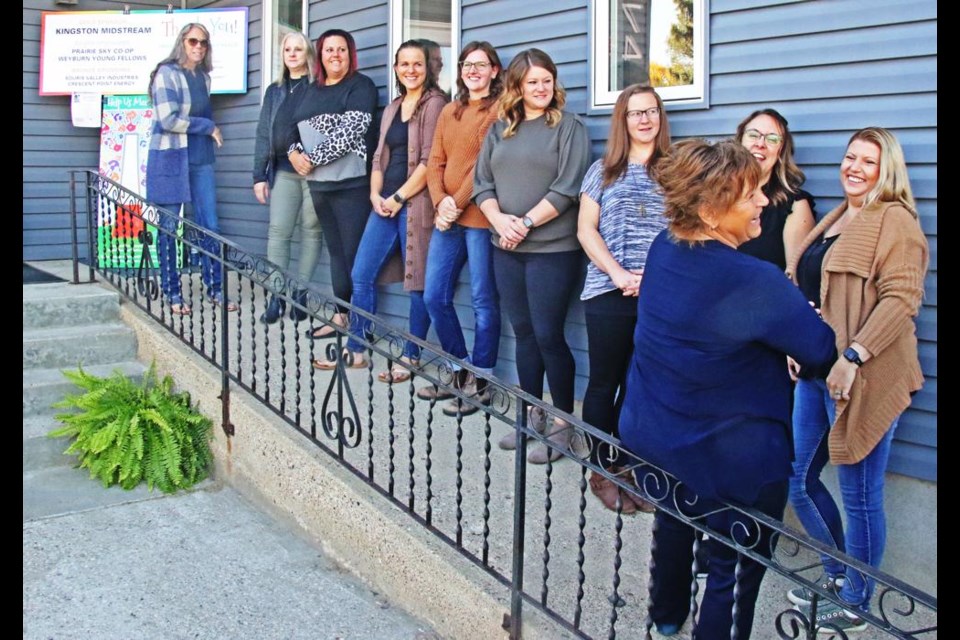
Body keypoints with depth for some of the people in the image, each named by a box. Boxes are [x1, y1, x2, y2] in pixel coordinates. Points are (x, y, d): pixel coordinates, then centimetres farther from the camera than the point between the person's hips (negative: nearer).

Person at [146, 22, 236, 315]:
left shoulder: (203, 76, 12)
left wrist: (209, 130, 2)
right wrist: (208, 127, -8)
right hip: (170, 158, -6)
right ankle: (172, 293, 11)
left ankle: (215, 289, 12)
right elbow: (167, 119, -16)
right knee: (168, 228, 2)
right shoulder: (167, 73, -8)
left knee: (210, 226, 3)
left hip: (201, 159, 6)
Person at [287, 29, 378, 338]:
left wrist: (312, 158, -12)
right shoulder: (313, 89, 18)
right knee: (336, 252, 11)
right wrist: (294, 152, -2)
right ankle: (341, 315, 17)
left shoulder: (360, 86, -2)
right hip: (319, 184, 7)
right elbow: (297, 128, 21)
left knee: (355, 254, -7)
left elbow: (350, 132, -14)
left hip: (350, 183, -7)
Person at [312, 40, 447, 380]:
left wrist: (398, 198, -11)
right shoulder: (392, 108, 19)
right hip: (385, 204, 8)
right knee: (361, 276, 7)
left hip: (414, 203, -7)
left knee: (417, 284, 0)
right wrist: (375, 195, 2)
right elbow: (379, 156, 19)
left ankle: (410, 358, 9)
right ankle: (356, 350, 17)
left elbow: (430, 160, -12)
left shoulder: (435, 103, -4)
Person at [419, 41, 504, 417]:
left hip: (480, 218, -7)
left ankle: (479, 382, 8)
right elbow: (435, 163, 13)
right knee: (434, 297, 8)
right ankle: (460, 373, 22)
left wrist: (459, 203, -13)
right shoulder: (449, 112, 19)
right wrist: (441, 202, -4)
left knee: (483, 301, -1)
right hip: (447, 218, 8)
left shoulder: (499, 110, -3)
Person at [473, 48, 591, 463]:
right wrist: (500, 220, -10)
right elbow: (482, 184, 8)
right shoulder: (500, 129, 13)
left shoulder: (568, 127, -2)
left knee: (548, 336, -4)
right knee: (524, 333, 11)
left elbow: (566, 189, -12)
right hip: (506, 249, 5)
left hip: (553, 249, -5)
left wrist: (526, 222, -15)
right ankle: (532, 416, 23)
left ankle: (562, 424, 8)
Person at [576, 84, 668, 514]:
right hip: (608, 292, 0)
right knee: (605, 383, 5)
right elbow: (586, 229, 4)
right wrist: (619, 274, -10)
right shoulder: (603, 170, 9)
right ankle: (603, 471, 14)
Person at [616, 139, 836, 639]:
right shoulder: (755, 283, -29)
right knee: (735, 570, 13)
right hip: (732, 462, -8)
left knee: (672, 524, 32)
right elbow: (822, 350, -18)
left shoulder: (663, 249, -7)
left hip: (649, 441, 8)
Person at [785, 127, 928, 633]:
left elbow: (900, 299, -18)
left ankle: (855, 603, 19)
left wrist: (853, 357, -25)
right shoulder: (836, 220, 18)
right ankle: (838, 571, 34)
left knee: (859, 494, 3)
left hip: (863, 378, -8)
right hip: (815, 373, 9)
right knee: (799, 479, 14)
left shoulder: (895, 221, -8)